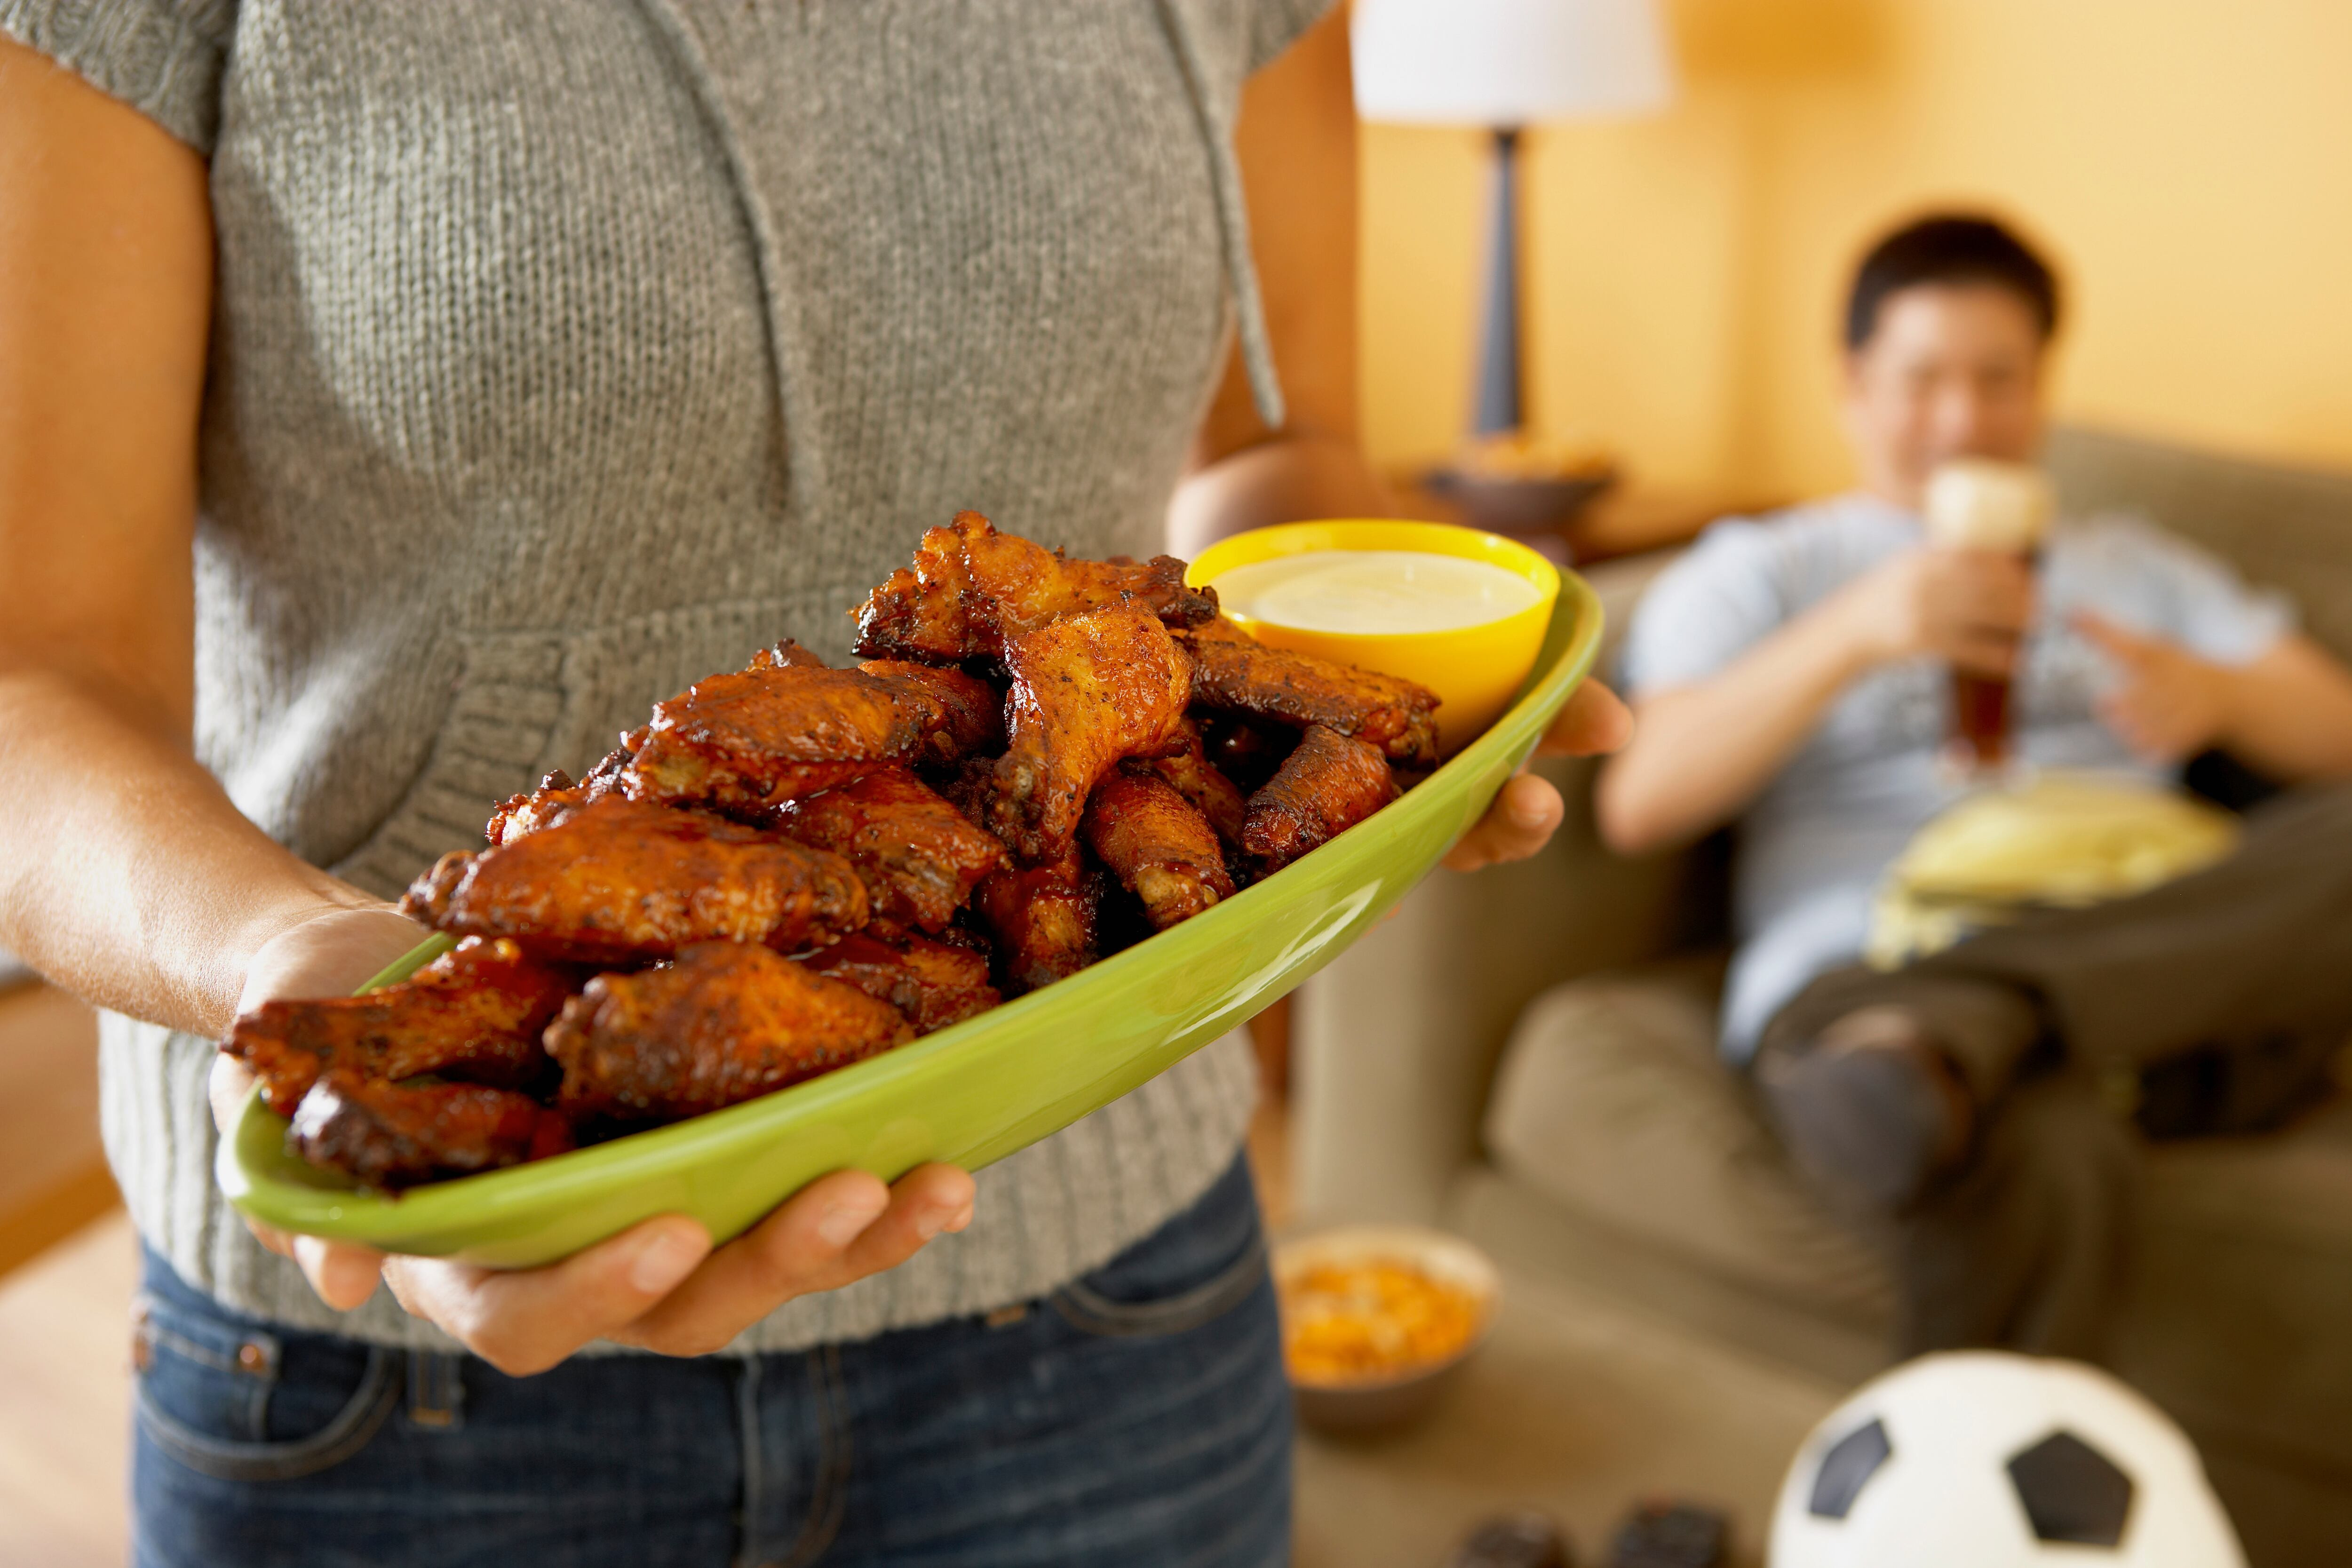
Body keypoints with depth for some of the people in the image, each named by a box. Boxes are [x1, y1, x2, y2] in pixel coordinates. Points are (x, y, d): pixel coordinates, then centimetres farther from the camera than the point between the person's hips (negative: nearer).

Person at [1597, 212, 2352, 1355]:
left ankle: (1944, 1043, -41)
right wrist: (1852, 633, -10)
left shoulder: (2134, 567, 34)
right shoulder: (1755, 572, 21)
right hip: (1866, 974, -5)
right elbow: (1639, 803, 2)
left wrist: (2217, 693, -2)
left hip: (2159, 976, 5)